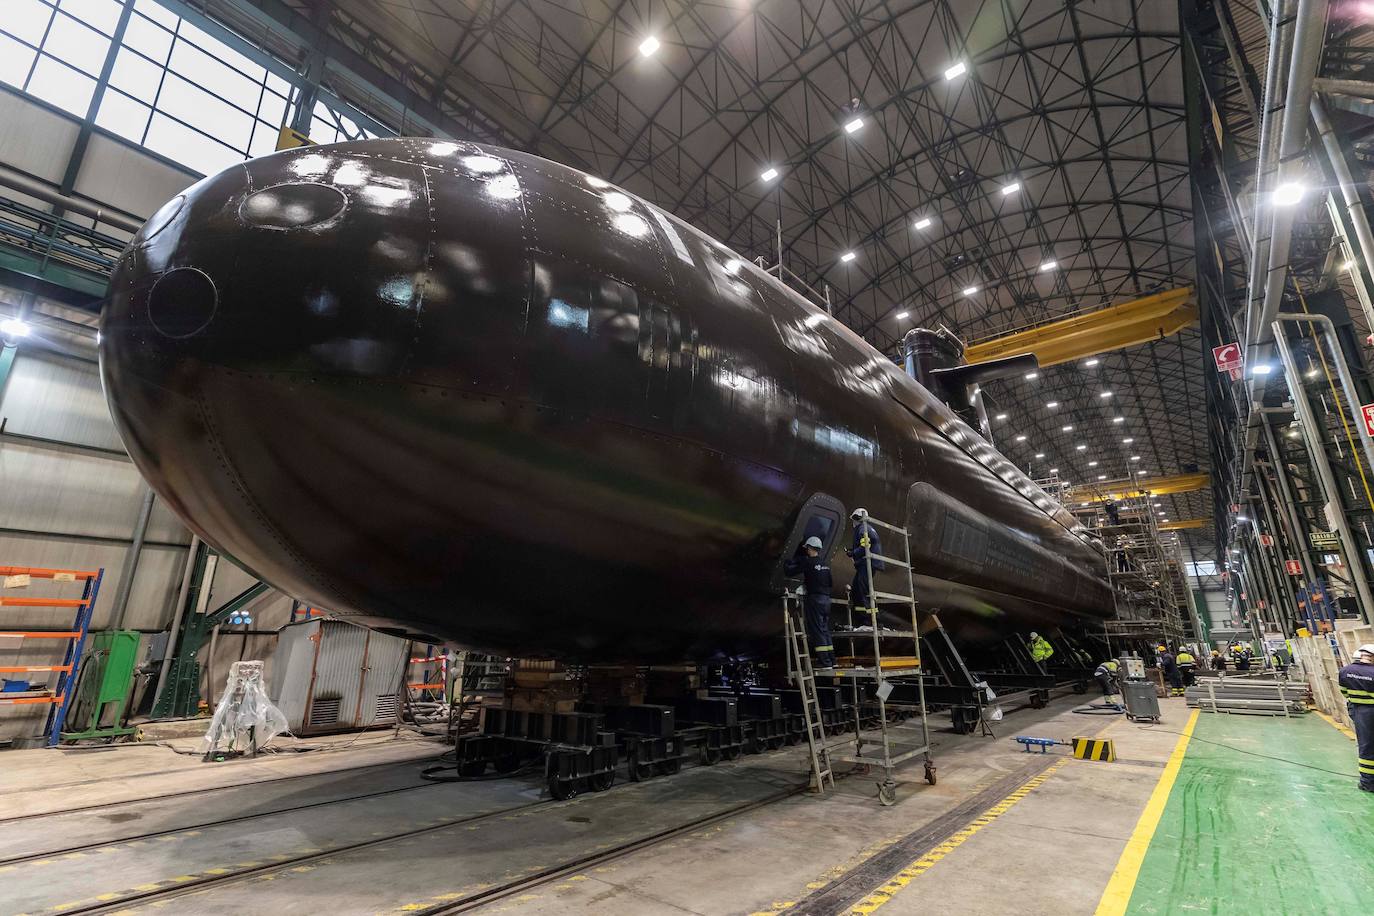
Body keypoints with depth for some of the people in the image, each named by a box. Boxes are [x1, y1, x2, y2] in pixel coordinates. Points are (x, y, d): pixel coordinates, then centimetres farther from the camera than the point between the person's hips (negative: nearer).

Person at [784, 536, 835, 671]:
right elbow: (831, 583, 19)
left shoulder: (808, 562, -10)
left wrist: (794, 560, 11)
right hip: (826, 599, 7)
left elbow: (788, 570, -9)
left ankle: (824, 661, -6)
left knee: (817, 630, -4)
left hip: (814, 598, -7)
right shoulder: (825, 564, 12)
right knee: (825, 629, 14)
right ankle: (831, 658, 15)